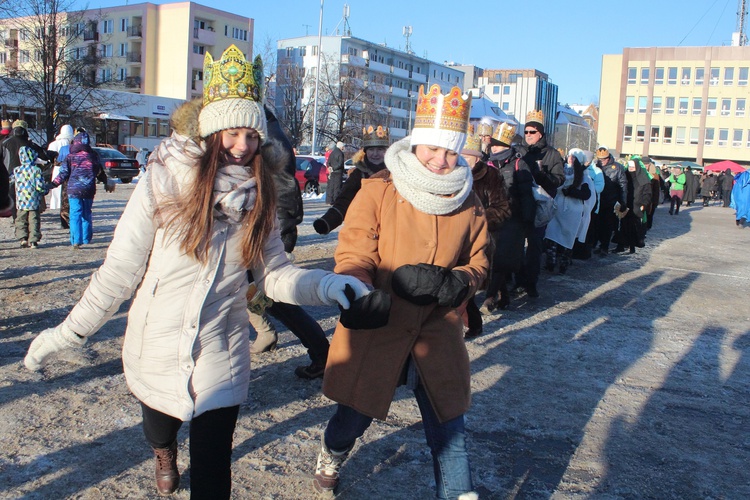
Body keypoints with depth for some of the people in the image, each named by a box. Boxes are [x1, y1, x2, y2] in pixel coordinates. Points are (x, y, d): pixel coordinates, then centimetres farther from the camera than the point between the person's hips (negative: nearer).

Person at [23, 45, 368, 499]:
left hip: (220, 356, 0)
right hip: (155, 349, 0)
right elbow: (120, 269, -12)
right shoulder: (164, 182, -16)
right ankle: (165, 453, 63)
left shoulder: (258, 196, -6)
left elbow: (275, 273, -5)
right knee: (159, 423, 27)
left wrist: (328, 285, -21)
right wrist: (68, 333, -11)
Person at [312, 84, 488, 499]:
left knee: (448, 422, 6)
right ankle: (331, 454, 48)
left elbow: (477, 262, 11)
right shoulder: (378, 191, -9)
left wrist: (457, 282, -12)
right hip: (377, 326, -2)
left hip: (437, 331, 2)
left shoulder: (468, 203, 3)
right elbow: (352, 257, -10)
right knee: (356, 411, 15)